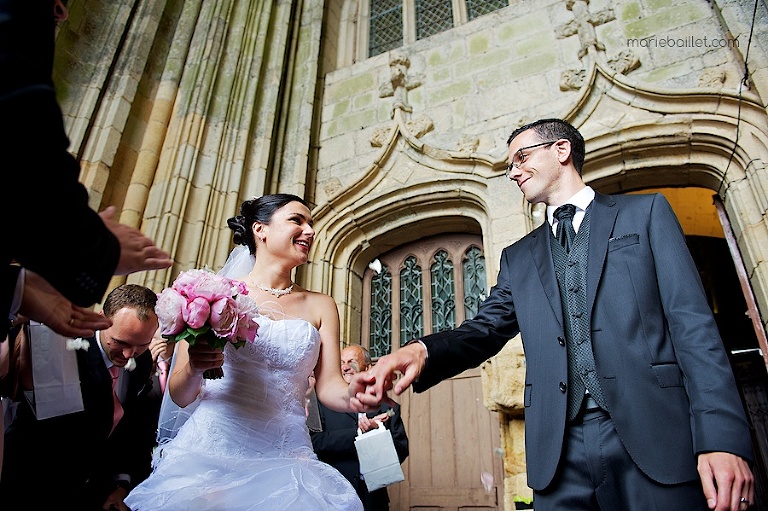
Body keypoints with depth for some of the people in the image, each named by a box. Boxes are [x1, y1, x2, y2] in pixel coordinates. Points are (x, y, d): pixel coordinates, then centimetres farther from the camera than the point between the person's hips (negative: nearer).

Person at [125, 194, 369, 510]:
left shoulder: (321, 307, 6)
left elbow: (328, 386, 0)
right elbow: (180, 396, 3)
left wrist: (353, 394, -20)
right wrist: (194, 369, -18)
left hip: (284, 458, 2)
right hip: (211, 448, -1)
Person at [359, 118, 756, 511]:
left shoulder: (645, 213, 7)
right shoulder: (518, 257, 17)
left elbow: (693, 324, -1)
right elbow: (486, 328, 5)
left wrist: (723, 437, -11)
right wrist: (422, 351, -16)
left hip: (655, 440, -2)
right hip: (560, 451, 3)